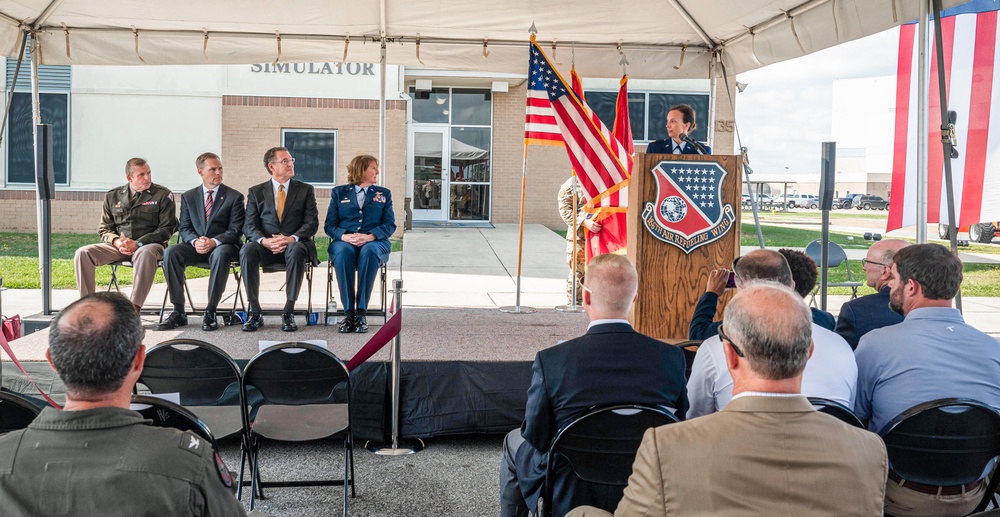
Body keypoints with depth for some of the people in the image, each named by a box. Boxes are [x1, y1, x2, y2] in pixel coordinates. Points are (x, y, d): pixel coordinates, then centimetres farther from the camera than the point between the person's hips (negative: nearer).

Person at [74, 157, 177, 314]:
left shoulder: (162, 195, 3)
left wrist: (137, 243, -15)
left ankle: (134, 309, -40)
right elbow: (104, 229, 15)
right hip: (118, 246, 4)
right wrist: (117, 241, -9)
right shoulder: (113, 196, 14)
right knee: (82, 253, -17)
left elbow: (166, 229, -4)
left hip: (149, 244, -4)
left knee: (146, 254, -40)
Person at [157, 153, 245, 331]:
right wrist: (195, 241, -15)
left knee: (222, 254, -39)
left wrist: (214, 242, -21)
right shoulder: (188, 197, 13)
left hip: (222, 245, -3)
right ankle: (178, 312, -23)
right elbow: (184, 228, 9)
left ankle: (210, 312, -33)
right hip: (196, 246, 3)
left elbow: (236, 230, -3)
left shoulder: (234, 197, 4)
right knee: (170, 252, -27)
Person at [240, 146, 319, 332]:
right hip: (265, 246, 1)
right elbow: (249, 226, 4)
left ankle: (288, 312, -34)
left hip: (294, 244, -1)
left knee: (296, 251, -37)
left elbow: (312, 223, 1)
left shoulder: (305, 190, 12)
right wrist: (264, 240, -19)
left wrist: (292, 238, -19)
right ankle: (255, 313, -27)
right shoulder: (256, 192, 13)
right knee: (247, 251, -32)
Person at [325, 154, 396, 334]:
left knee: (369, 251, -37)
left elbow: (390, 225, 7)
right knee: (343, 252, -37)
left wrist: (370, 236, -14)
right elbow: (329, 225, 8)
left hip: (374, 242, 0)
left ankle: (361, 312, -37)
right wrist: (344, 236, -15)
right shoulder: (339, 192, 18)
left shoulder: (384, 194, 21)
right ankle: (348, 312, -35)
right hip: (344, 242, 0)